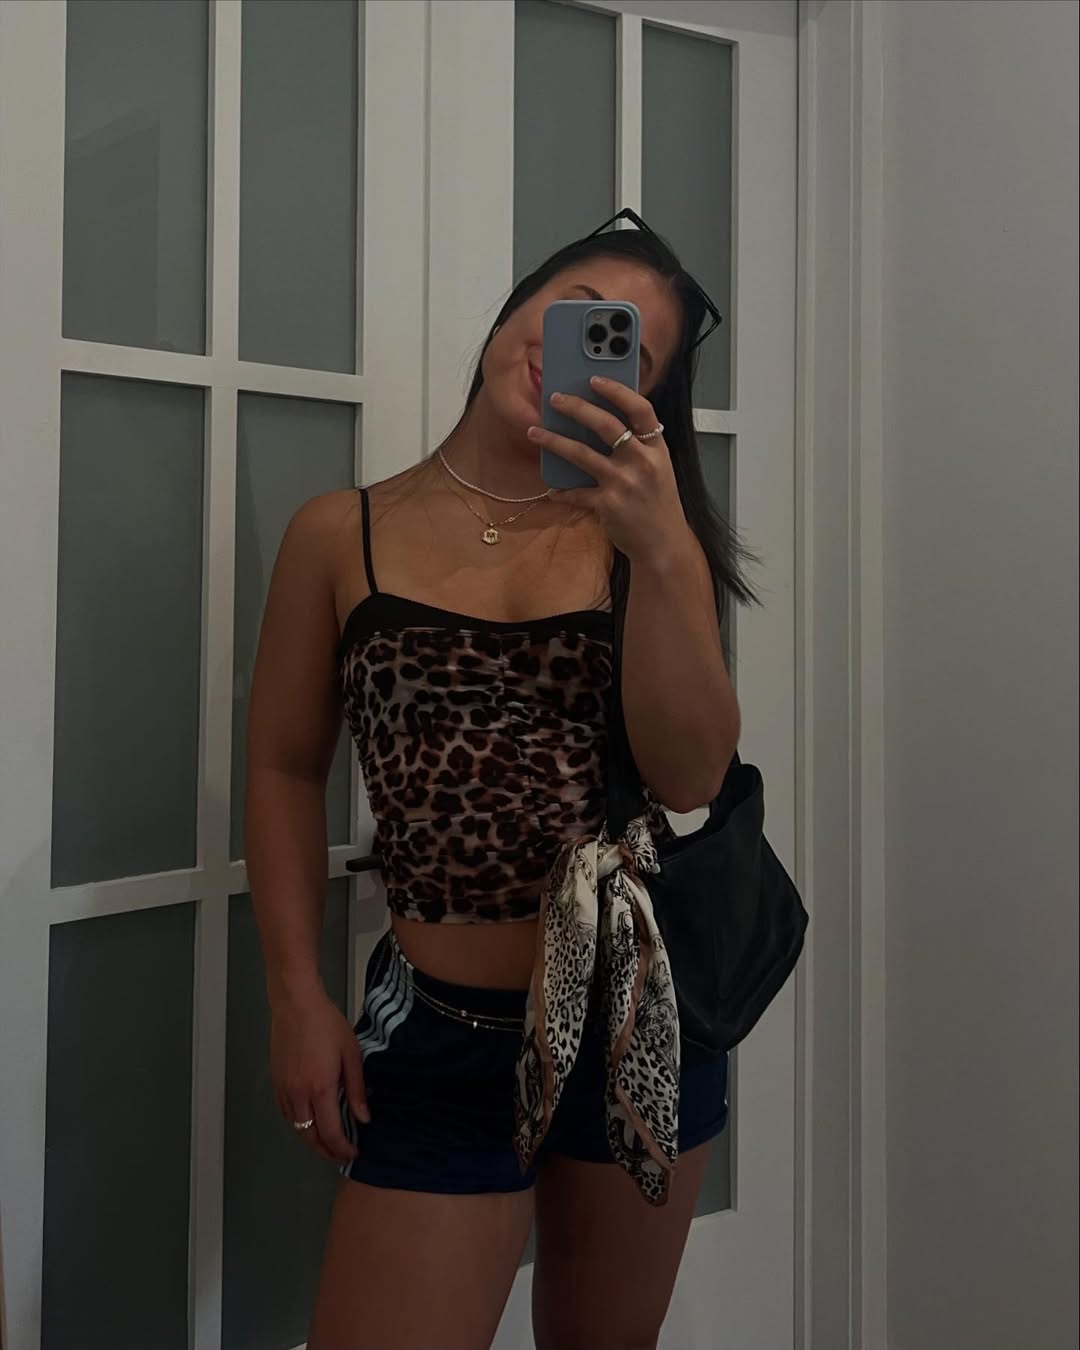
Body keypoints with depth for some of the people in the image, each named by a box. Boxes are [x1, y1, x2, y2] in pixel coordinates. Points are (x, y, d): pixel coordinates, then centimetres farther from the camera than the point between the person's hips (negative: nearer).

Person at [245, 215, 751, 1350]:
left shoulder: (645, 542, 0)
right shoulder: (342, 536, 0)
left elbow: (691, 776, -11)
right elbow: (284, 767, 3)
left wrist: (659, 549, -22)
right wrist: (298, 999, -2)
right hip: (440, 1030, -2)